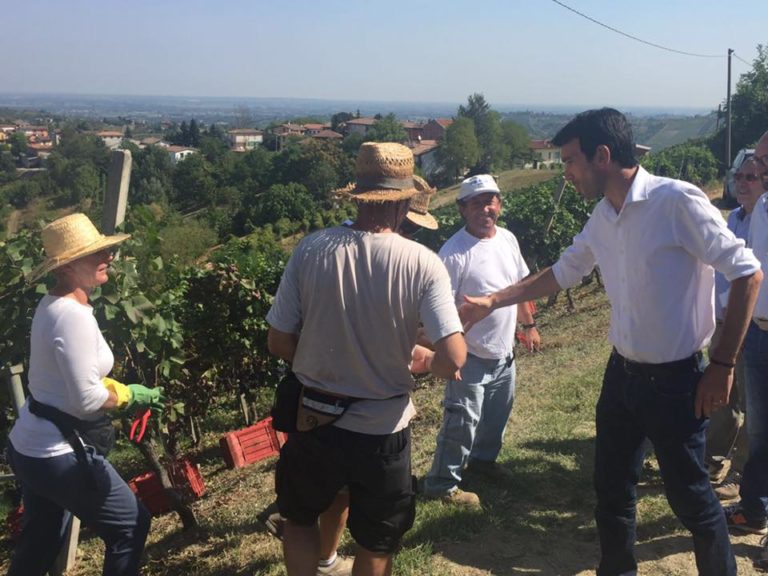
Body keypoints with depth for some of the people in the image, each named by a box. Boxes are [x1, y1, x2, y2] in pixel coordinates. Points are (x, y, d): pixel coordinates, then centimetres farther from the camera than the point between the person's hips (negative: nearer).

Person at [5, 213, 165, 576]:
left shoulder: (52, 305, 7)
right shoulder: (74, 317, -23)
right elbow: (86, 400, -24)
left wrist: (120, 393, 8)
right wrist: (131, 395, -8)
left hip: (29, 447, 9)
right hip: (59, 454, -9)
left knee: (40, 543, 22)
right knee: (131, 525, 7)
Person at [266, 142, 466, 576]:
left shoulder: (312, 249, -13)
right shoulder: (422, 263, -16)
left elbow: (279, 343, -6)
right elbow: (453, 360, -20)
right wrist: (421, 360, 2)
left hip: (316, 420, 1)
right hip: (383, 430, -1)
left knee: (300, 517, 31)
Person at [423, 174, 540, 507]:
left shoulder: (508, 239, 2)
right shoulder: (454, 252, -21)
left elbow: (520, 285, 15)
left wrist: (529, 325, 16)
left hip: (504, 353, 8)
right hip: (471, 357, -7)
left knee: (498, 414, 23)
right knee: (463, 423, -2)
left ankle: (483, 458, 46)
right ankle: (442, 483, 14)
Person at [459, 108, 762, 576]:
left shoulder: (677, 201, -19)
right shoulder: (603, 217, 3)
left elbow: (747, 273, -16)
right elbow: (563, 273, 18)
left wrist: (723, 366, -15)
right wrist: (492, 302, 16)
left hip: (675, 380, -7)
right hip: (621, 374, 7)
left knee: (692, 498, 9)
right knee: (612, 489, 18)